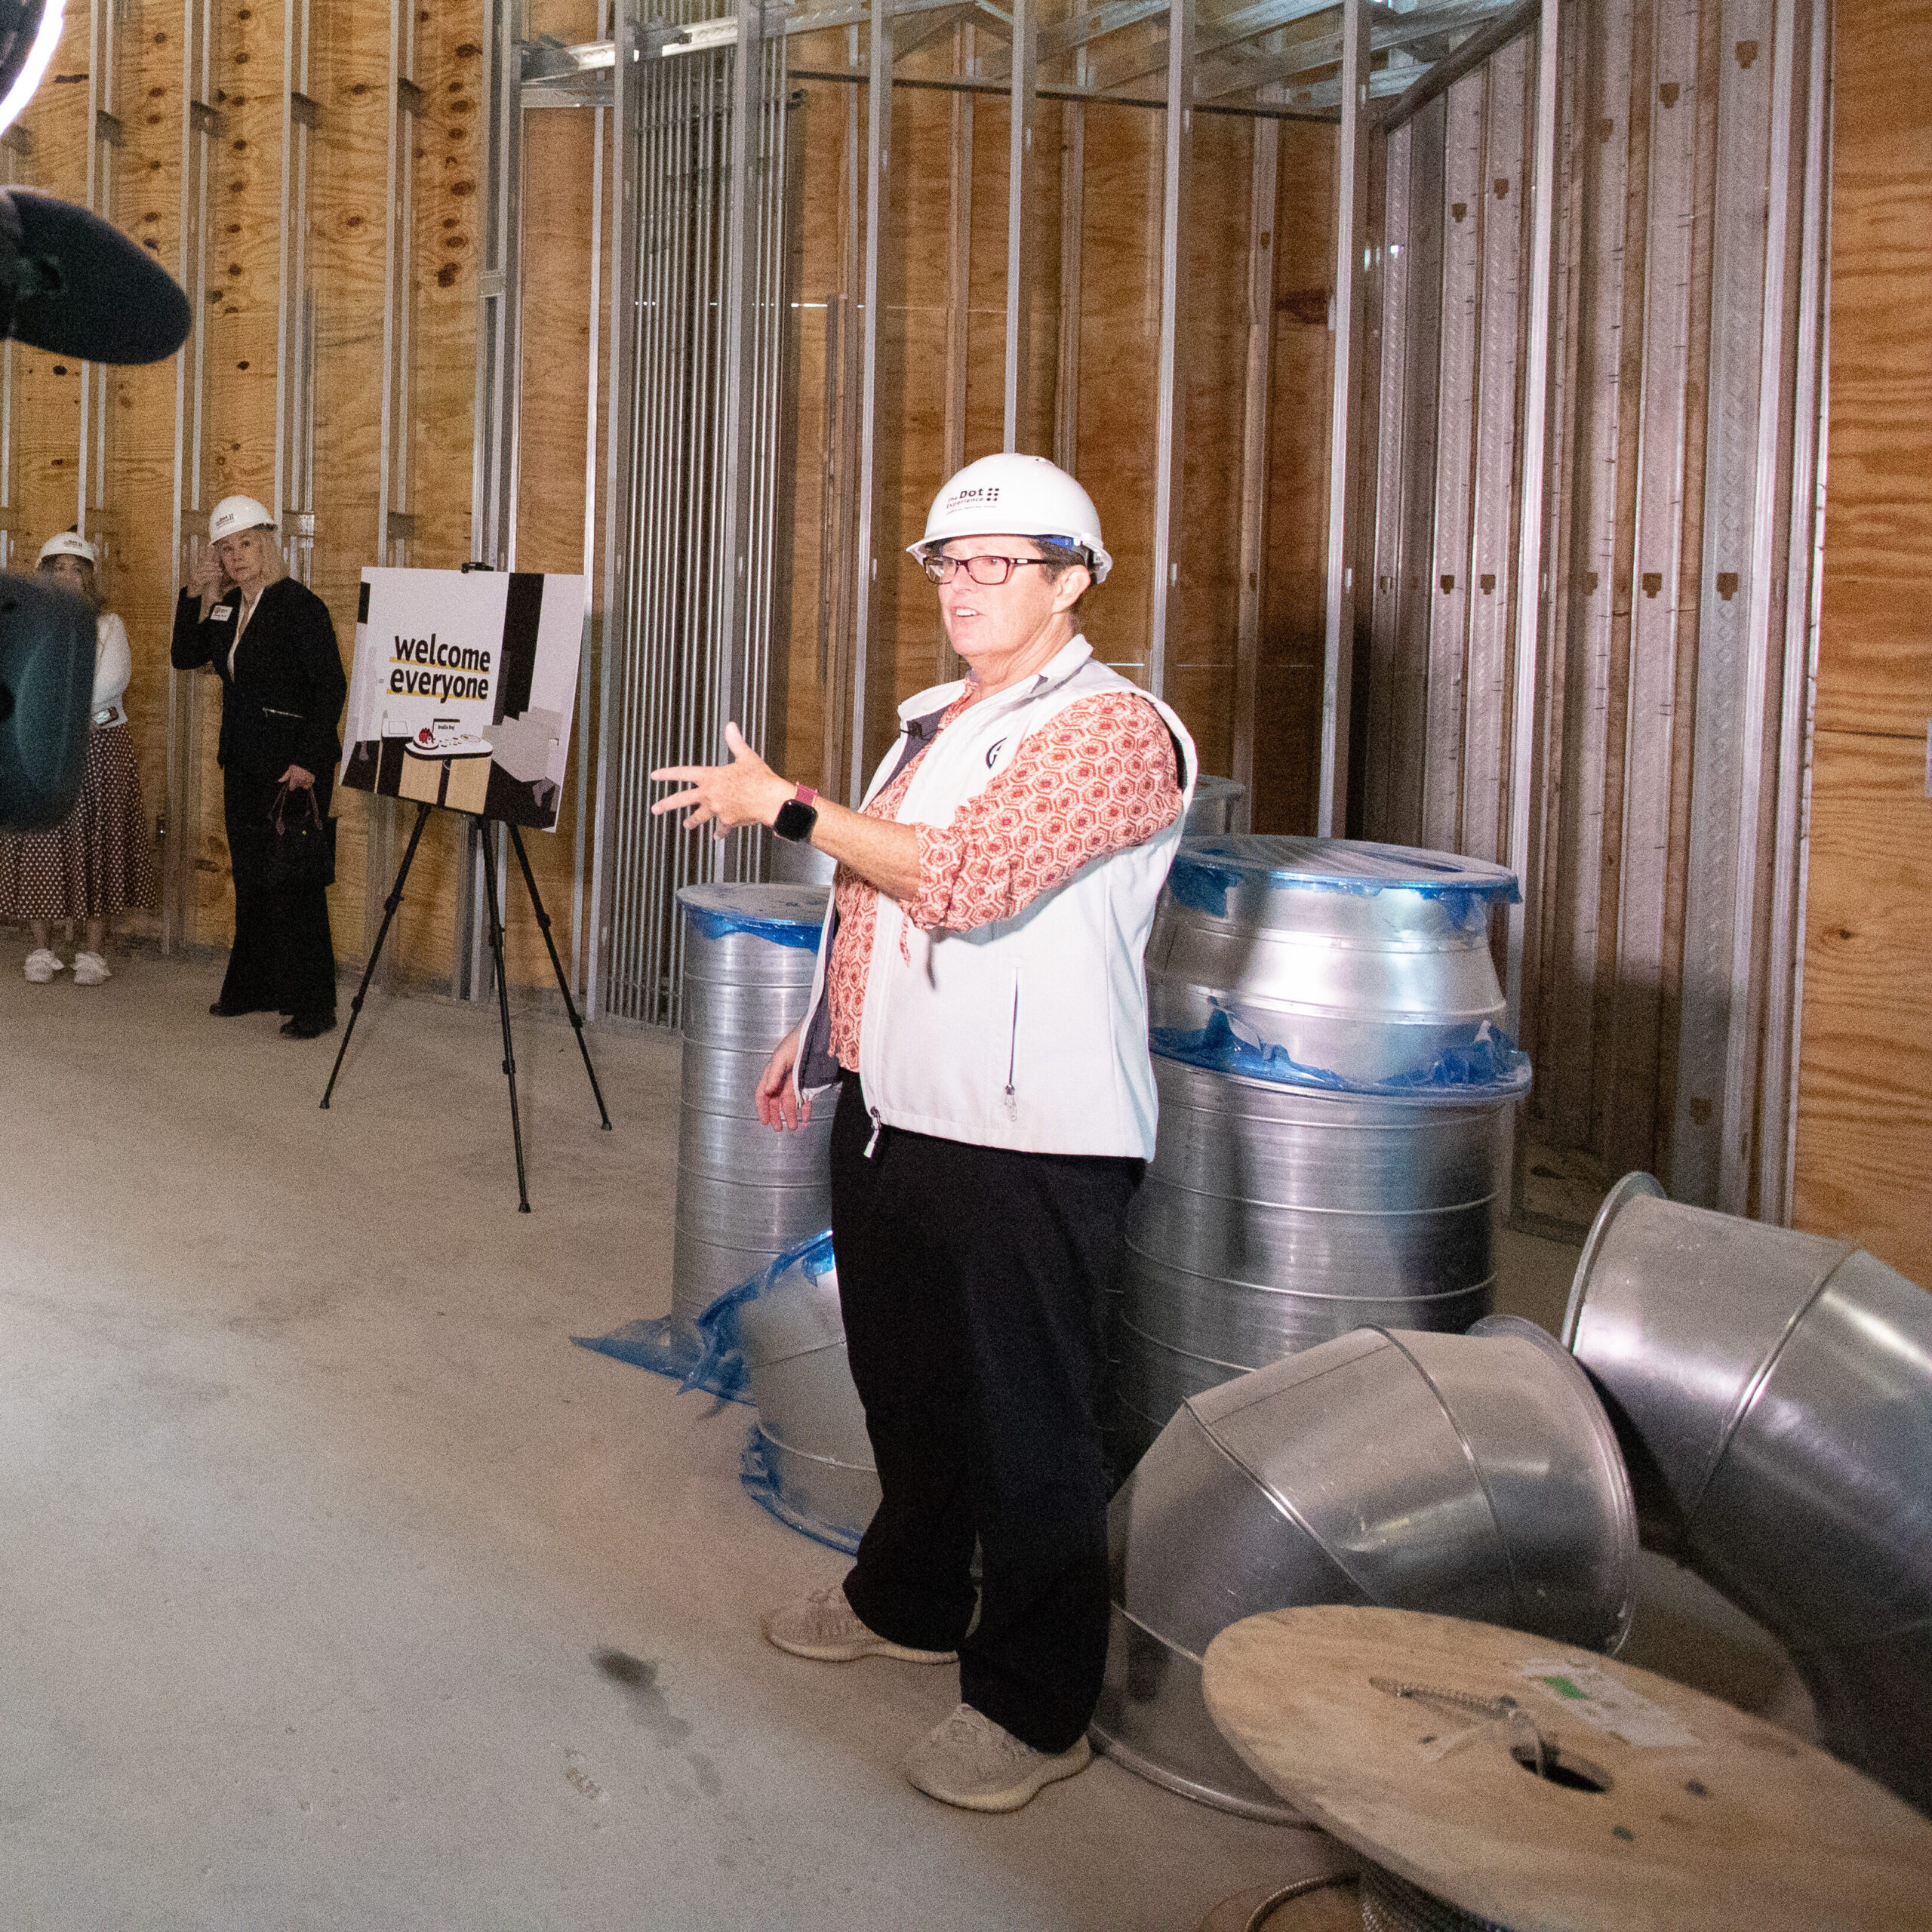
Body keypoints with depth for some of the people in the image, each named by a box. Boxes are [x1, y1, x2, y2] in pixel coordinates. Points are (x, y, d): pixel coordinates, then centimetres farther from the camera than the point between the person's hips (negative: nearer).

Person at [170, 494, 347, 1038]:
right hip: (243, 761, 8)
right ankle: (254, 987, 25)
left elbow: (331, 686, -16)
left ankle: (313, 1005, 1)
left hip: (292, 763, -8)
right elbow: (185, 657, 14)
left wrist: (307, 762, -20)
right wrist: (193, 594, 1)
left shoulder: (299, 604, -12)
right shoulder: (225, 606, 10)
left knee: (293, 878, -5)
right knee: (250, 876, 14)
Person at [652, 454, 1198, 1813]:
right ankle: (910, 1601, 43)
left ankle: (1035, 1706, 17)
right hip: (891, 1112, 9)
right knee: (905, 1383, 22)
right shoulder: (937, 719, 16)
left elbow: (961, 879, -26)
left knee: (1025, 1423, 2)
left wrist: (788, 809, -18)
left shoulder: (1114, 730, -15)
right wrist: (823, 1032, 22)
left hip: (1027, 1141, -9)